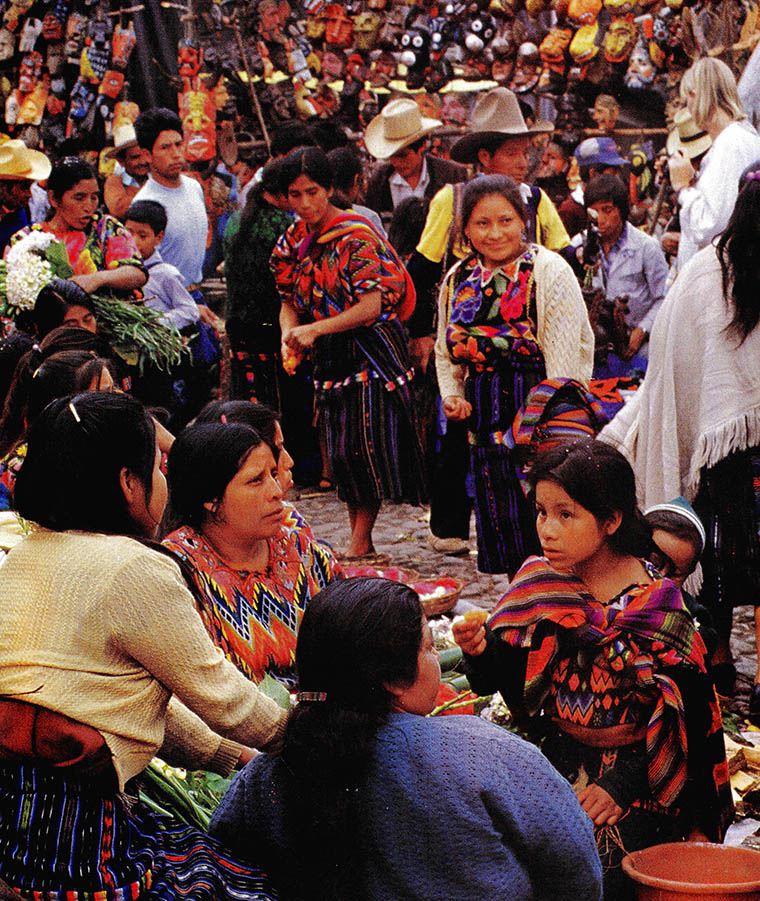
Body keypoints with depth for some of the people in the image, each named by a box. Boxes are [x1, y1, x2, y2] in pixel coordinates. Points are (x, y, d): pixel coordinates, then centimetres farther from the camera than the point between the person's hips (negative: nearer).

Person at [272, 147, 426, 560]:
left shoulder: (356, 236, -14)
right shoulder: (293, 241, 7)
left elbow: (372, 306, -21)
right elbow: (289, 300, 11)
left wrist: (314, 329, -28)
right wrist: (289, 334, -11)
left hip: (371, 352, -7)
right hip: (329, 357, 7)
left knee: (366, 443, -6)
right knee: (341, 449, 10)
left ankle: (361, 541, 0)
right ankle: (357, 537, 19)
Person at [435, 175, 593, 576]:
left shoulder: (549, 271, -7)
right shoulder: (458, 280, 10)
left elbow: (564, 358, -11)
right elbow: (445, 351, 21)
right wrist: (451, 395, 3)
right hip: (485, 424, 5)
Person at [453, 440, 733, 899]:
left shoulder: (657, 606, -10)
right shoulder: (536, 583, 1)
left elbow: (686, 717, -9)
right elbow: (494, 684, 5)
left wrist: (622, 785, -16)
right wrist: (480, 650, -18)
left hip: (634, 769, -4)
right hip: (552, 755, 4)